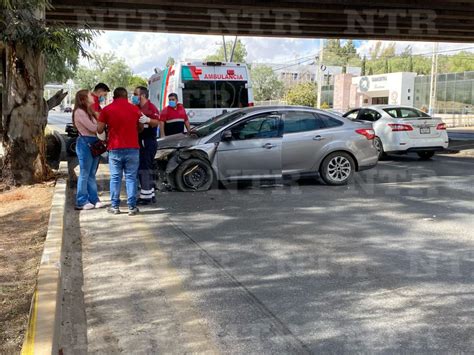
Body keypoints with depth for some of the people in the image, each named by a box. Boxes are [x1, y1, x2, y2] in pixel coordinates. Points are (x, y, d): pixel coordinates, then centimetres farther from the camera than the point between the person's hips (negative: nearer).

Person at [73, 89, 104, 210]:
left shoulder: (89, 111, 19)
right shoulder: (79, 112, -11)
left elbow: (96, 126, 12)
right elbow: (93, 128, -16)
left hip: (94, 143, 9)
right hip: (85, 143, -9)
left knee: (92, 174, 12)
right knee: (84, 174, -3)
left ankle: (94, 199, 18)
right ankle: (81, 201, 4)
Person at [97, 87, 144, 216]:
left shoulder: (107, 110, -1)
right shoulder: (134, 109, 3)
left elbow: (99, 130, -1)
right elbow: (141, 128, 12)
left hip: (115, 149, 0)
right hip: (132, 148, 0)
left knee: (115, 178, 8)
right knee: (131, 178, 4)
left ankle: (115, 206, 12)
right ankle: (132, 207, 5)